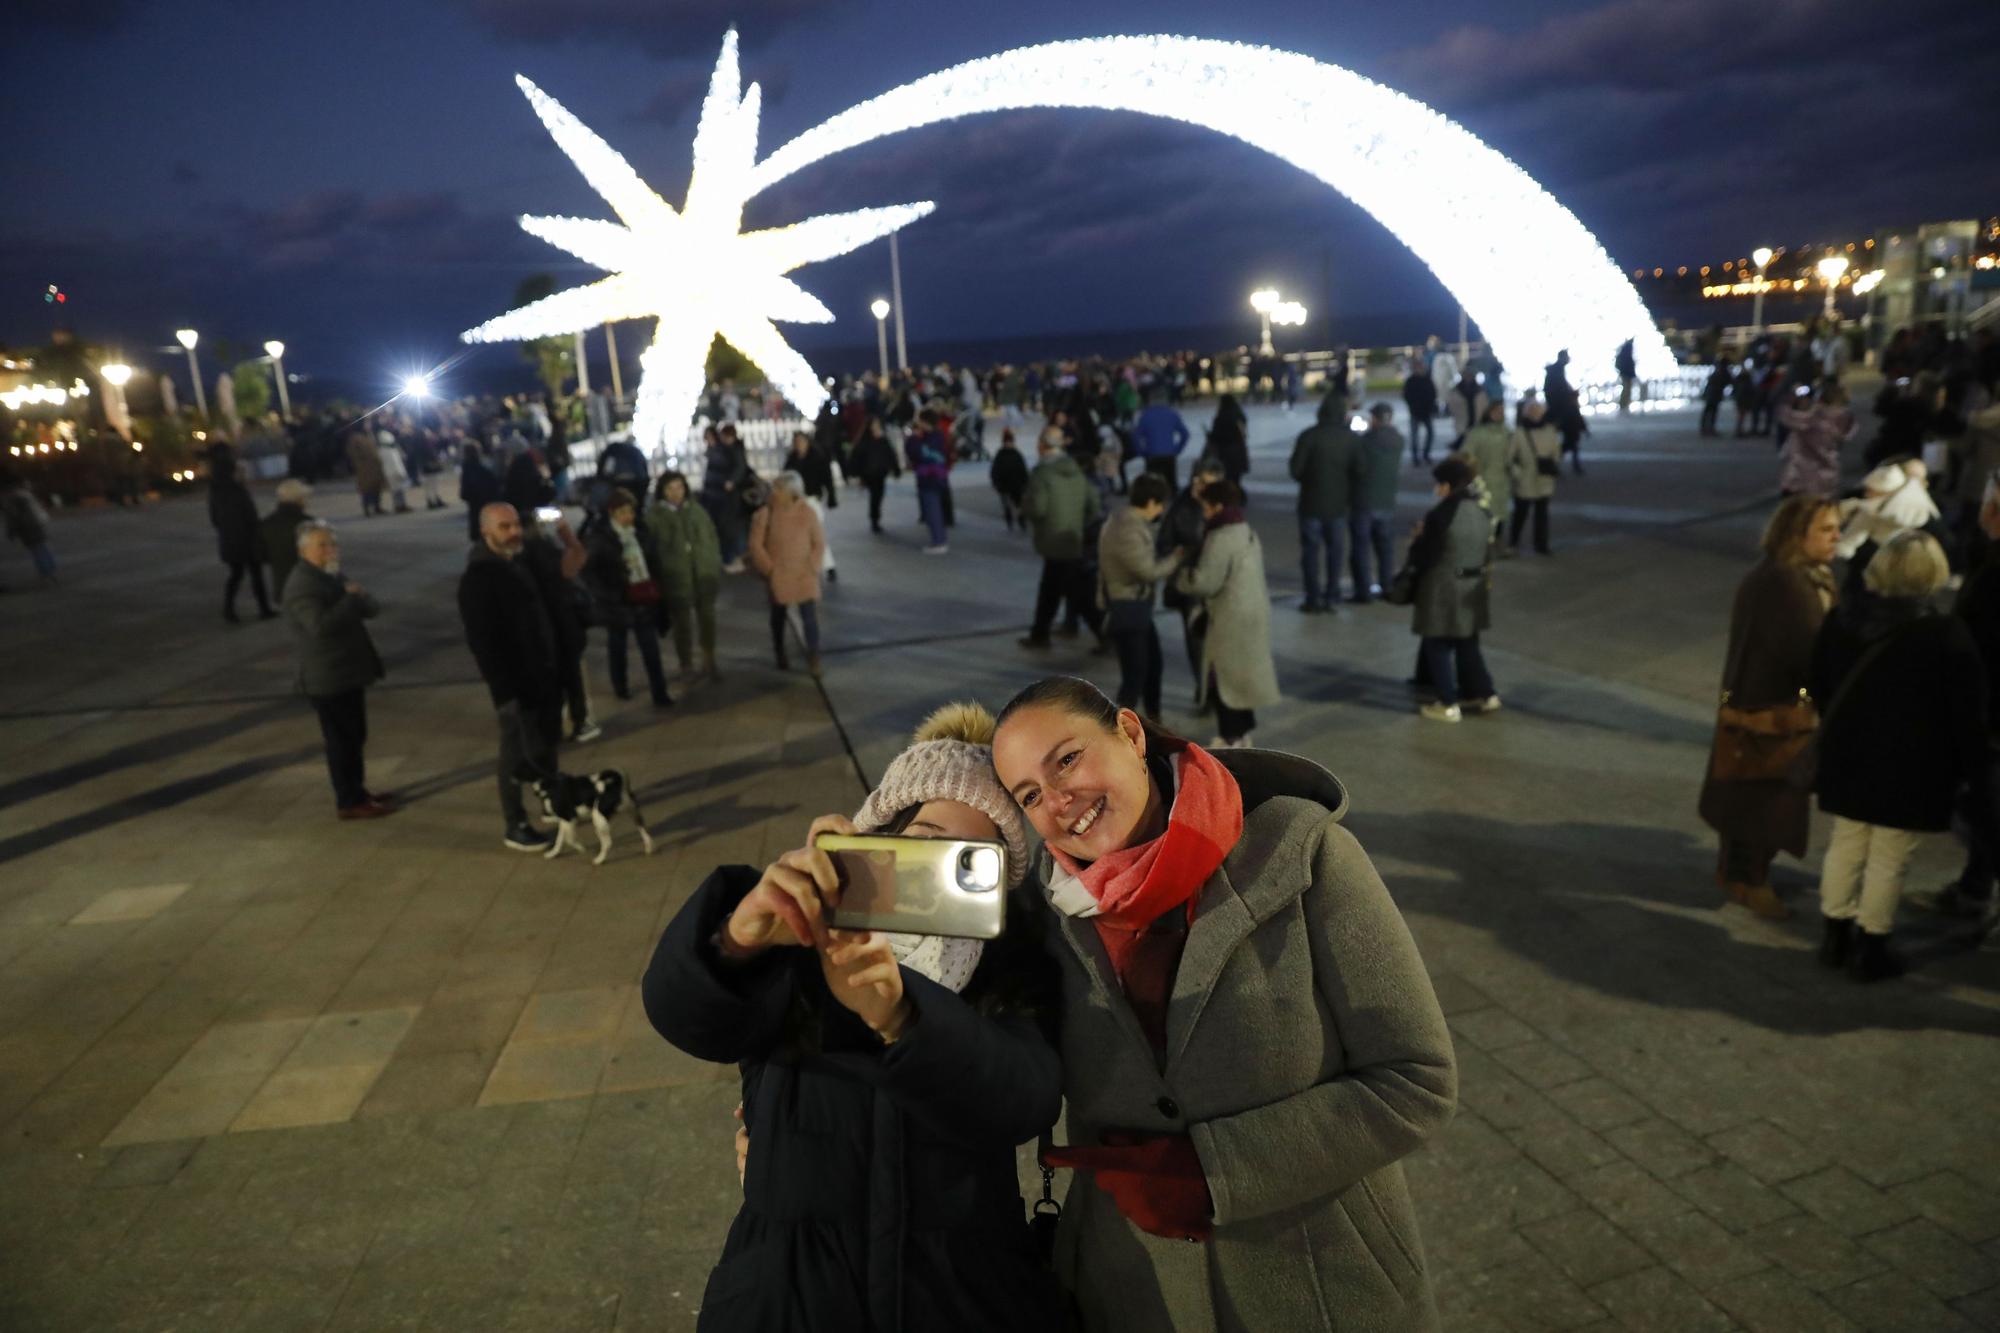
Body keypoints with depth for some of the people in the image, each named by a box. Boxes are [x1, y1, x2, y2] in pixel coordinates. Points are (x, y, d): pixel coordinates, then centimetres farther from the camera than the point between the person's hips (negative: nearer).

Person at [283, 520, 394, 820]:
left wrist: (361, 600, -13)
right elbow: (321, 625, -33)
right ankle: (349, 801, 7)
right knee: (342, 739, -2)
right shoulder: (302, 585, -18)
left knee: (354, 737, 17)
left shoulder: (330, 576, 14)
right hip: (328, 679, -10)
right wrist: (351, 599, -23)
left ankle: (356, 792, 29)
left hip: (347, 672, 10)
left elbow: (372, 608, 10)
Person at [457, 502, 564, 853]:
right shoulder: (478, 578, -18)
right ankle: (515, 827, 15)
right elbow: (481, 641, -22)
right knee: (519, 754, 1)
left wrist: (556, 666, 16)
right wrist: (504, 687, -25)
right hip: (514, 682, -9)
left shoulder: (520, 562, 10)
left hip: (542, 673, 9)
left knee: (547, 744, 20)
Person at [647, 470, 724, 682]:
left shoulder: (697, 511, 10)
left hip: (704, 576, 3)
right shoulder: (653, 516, -1)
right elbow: (650, 547, -2)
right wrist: (658, 576, -7)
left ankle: (709, 663, 22)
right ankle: (686, 666, 20)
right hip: (676, 579, -3)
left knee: (708, 620, 7)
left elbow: (713, 539, 14)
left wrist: (716, 567, 7)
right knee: (682, 624, 6)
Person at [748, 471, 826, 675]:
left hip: (804, 576, 0)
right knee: (779, 615, 15)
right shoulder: (766, 514, -9)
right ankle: (780, 654, 34)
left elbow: (819, 543, 1)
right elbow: (756, 544, -5)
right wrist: (769, 568, -9)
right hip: (778, 576, 0)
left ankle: (813, 659, 2)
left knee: (810, 616, -7)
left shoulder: (807, 512, -6)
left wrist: (811, 566, -8)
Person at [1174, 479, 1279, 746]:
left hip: (1232, 618, -9)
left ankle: (1228, 738, 8)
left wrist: (1179, 574, -4)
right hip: (1253, 612, 9)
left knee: (1224, 677, 1)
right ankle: (1243, 730, 27)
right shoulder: (1248, 532, 11)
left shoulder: (1221, 539, -20)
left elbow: (1205, 582, -21)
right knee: (1241, 673, 18)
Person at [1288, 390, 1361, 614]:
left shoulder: (1309, 436, -14)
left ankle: (1313, 598, 4)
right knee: (1335, 550, 12)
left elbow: (1296, 470, -13)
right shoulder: (1351, 438, -3)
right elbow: (1358, 472, -2)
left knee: (1311, 550, 5)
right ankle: (1330, 597, 14)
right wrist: (1349, 497, 13)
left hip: (1312, 503, -3)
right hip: (1338, 504, 3)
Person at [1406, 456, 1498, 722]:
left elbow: (1422, 557, -14)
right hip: (1473, 590, 7)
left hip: (1443, 592, -7)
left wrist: (1419, 538, 3)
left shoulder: (1439, 515, -19)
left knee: (1438, 648, 5)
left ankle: (1448, 705, 8)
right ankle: (1486, 695, 27)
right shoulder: (1481, 512, 5)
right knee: (1468, 645, 21)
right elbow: (1487, 553, 13)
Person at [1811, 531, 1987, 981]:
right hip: (1910, 767, -5)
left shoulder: (1841, 619, -2)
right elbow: (1969, 712, -10)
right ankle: (1870, 950, 15)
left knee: (1845, 846, 16)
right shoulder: (1946, 636, -16)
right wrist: (1975, 769, 1)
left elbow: (1820, 685, 9)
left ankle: (1836, 936, 25)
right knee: (1888, 860, 6)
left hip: (1847, 756, 5)